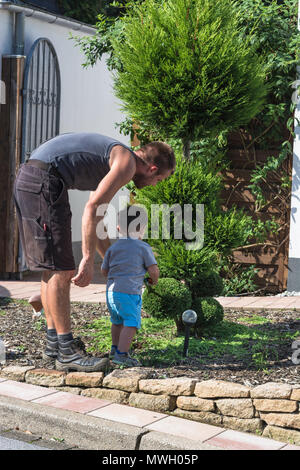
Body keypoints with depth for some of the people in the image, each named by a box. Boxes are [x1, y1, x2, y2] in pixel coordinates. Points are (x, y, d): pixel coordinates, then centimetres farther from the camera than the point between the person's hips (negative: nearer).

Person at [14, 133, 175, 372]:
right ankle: (67, 352, -3)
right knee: (60, 268, -8)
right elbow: (92, 208, -17)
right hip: (44, 181, -11)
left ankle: (54, 342, 22)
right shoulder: (127, 163, -5)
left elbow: (96, 218, 31)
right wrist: (88, 260, -17)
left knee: (52, 267, 15)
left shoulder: (112, 161, 25)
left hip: (26, 181, 11)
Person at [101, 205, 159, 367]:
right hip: (130, 291, -7)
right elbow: (153, 270, -5)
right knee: (131, 323, -5)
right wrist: (154, 279, 16)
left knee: (117, 320, 23)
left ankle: (115, 347, 38)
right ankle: (121, 354, -12)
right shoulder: (143, 247, -3)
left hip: (111, 290, 7)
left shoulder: (113, 248, 10)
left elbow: (104, 270, 17)